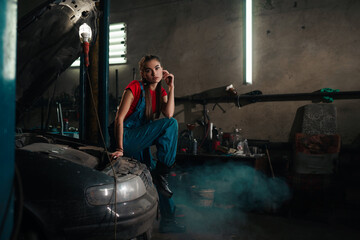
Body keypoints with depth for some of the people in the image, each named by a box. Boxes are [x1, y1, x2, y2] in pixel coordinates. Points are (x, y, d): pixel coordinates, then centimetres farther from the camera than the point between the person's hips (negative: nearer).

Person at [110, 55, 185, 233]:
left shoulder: (161, 92, 10)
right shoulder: (135, 87, -10)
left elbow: (169, 113, -10)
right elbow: (119, 118, -15)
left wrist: (171, 88, -9)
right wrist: (119, 148, -23)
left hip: (141, 144, 8)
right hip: (128, 138, -8)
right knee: (171, 124, -22)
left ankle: (167, 221, 17)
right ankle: (161, 174, -18)